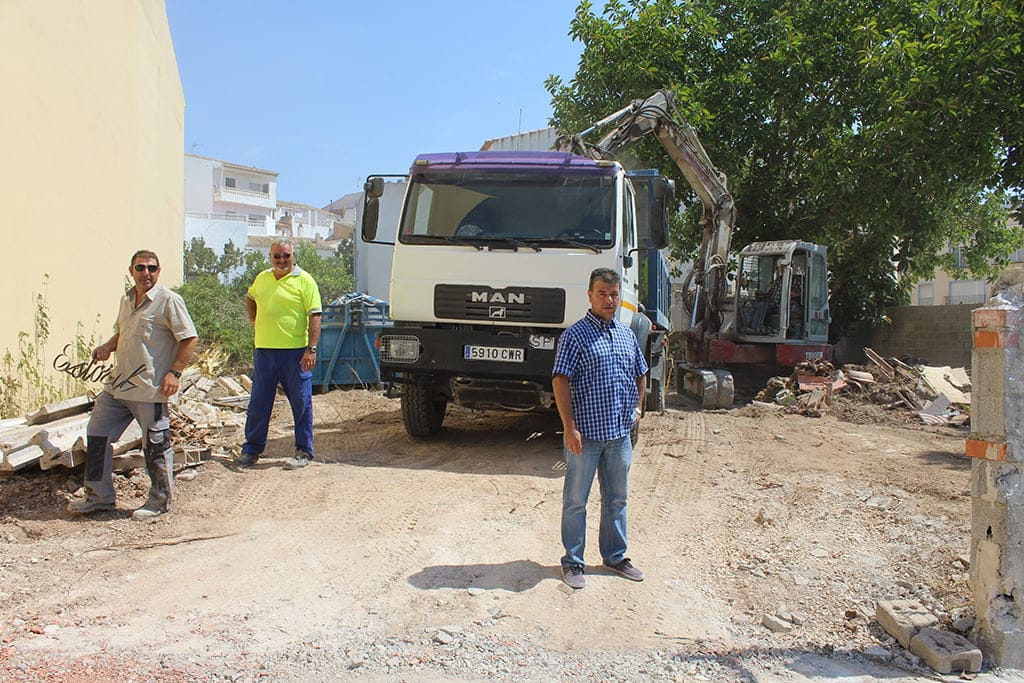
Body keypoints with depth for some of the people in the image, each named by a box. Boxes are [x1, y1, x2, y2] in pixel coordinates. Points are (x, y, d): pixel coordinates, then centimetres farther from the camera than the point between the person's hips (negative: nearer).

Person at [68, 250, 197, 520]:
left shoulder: (168, 300, -9)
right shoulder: (126, 299, 15)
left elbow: (189, 339, -12)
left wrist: (174, 372, -18)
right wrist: (108, 347, 8)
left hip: (150, 389, -8)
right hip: (117, 385, 8)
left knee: (155, 446, 1)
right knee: (97, 434, 12)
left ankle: (159, 501, 17)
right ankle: (99, 496, 26)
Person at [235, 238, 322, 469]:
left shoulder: (304, 281, -5)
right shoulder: (262, 279, 11)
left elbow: (314, 317, -10)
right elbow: (250, 299, 33)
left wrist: (312, 349, -17)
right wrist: (254, 321, 18)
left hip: (294, 351, -5)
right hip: (264, 350, 5)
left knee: (301, 402, 2)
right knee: (259, 402, 11)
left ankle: (304, 451, 12)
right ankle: (252, 449, 23)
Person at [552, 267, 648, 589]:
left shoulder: (627, 334, 11)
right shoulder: (575, 335, -9)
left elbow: (641, 374, 25)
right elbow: (560, 381, -14)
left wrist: (638, 407, 14)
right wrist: (570, 427, -19)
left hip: (621, 433, 6)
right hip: (586, 433, -6)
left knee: (617, 498, 16)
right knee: (576, 500, 4)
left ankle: (615, 556, 30)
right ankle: (572, 562, 15)